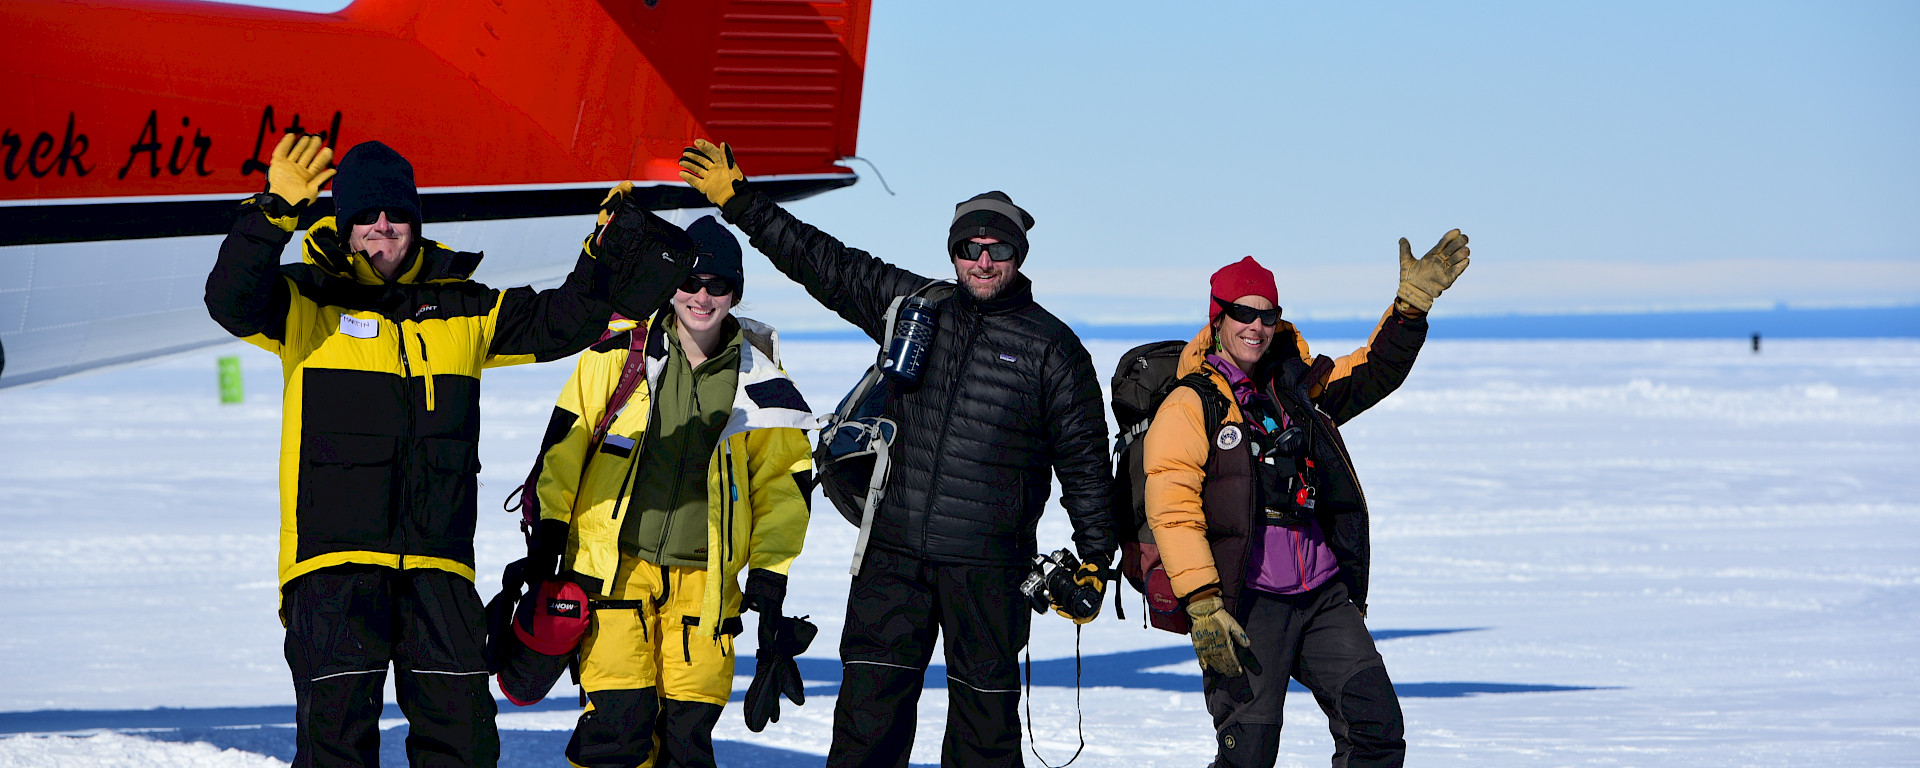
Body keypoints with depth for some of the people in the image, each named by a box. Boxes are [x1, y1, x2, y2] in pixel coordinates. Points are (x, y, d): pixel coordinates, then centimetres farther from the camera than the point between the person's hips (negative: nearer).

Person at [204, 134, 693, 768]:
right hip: (332, 557, -3)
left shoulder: (463, 311, 17)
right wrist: (275, 211, -26)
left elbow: (555, 324, 22)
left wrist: (616, 257, 8)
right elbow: (232, 301, -13)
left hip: (437, 563, 4)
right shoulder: (308, 301, 4)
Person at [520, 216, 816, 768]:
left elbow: (782, 482, 13)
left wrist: (769, 573, 5)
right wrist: (548, 531, 2)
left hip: (703, 580, 2)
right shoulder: (620, 351, 0)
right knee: (619, 719, -13)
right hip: (613, 564, -2)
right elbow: (565, 440, 6)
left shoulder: (757, 380, 5)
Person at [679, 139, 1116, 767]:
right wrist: (739, 202, 9)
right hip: (895, 550, 3)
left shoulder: (1052, 346, 2)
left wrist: (1095, 557, 2)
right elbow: (823, 263, 12)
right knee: (870, 696, 1)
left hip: (987, 562, -2)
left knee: (985, 704, 4)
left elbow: (1084, 456, 5)